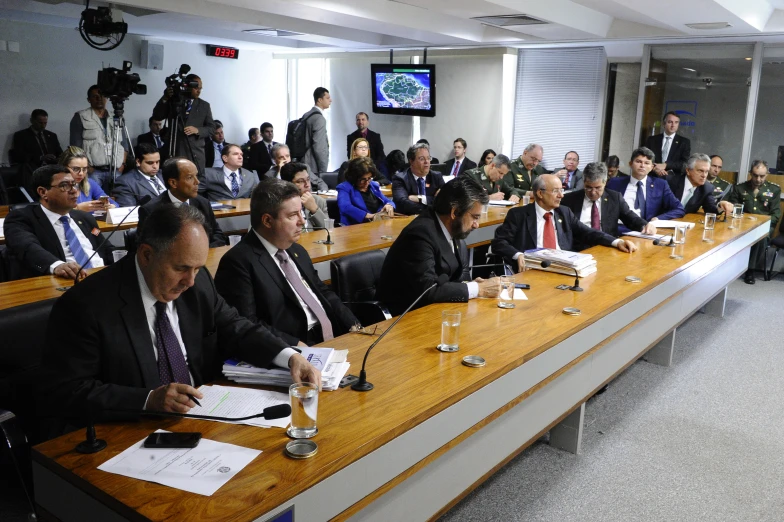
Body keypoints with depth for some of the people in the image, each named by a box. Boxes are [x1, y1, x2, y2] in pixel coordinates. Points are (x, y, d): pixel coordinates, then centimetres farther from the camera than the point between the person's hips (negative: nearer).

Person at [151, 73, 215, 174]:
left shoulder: (204, 105, 12)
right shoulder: (173, 101, 10)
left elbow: (212, 128, 9)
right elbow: (156, 116, 1)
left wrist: (197, 130, -10)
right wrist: (165, 98, -12)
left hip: (195, 154, 0)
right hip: (175, 151, 0)